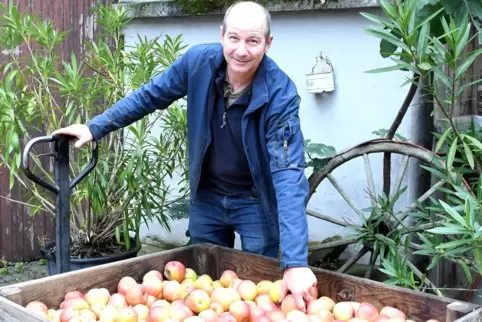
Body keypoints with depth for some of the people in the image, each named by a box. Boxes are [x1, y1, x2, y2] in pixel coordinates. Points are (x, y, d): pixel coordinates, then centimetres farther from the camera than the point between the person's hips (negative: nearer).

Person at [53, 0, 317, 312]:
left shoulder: (280, 93, -27)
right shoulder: (198, 61, -16)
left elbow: (288, 173, -34)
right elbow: (149, 96, 1)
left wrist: (295, 261, -42)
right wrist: (94, 127, -2)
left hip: (256, 202, -3)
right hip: (207, 196, 4)